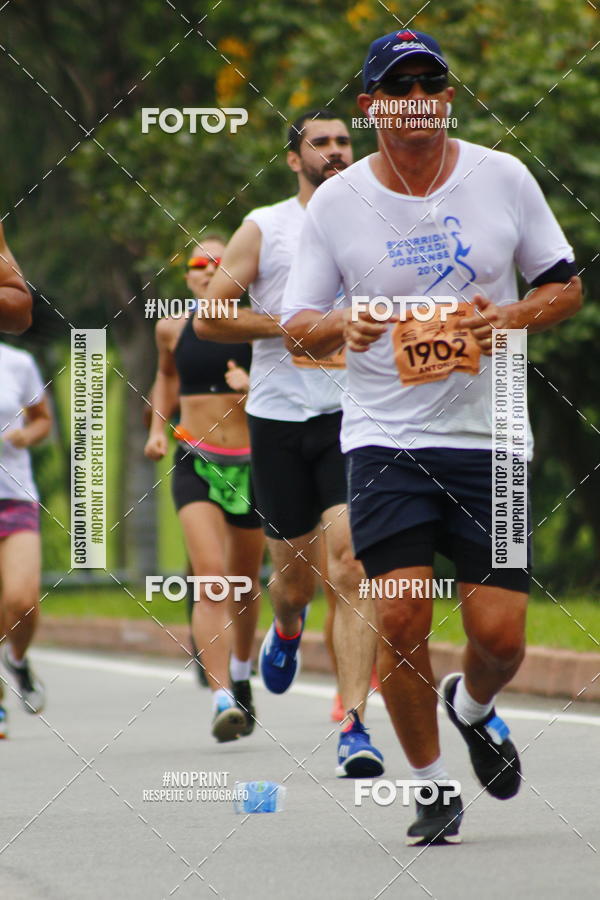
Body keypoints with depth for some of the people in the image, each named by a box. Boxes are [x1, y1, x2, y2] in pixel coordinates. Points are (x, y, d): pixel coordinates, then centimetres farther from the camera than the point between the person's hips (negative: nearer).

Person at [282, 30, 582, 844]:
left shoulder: (503, 178, 2)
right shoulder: (336, 203, 0)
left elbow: (567, 286, 10)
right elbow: (297, 325, 4)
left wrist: (508, 318, -11)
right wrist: (341, 327, -18)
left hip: (488, 437, 1)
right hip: (385, 435, -1)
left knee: (500, 633, -3)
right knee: (400, 618, -14)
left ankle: (472, 707, 33)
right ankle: (431, 787, 6)